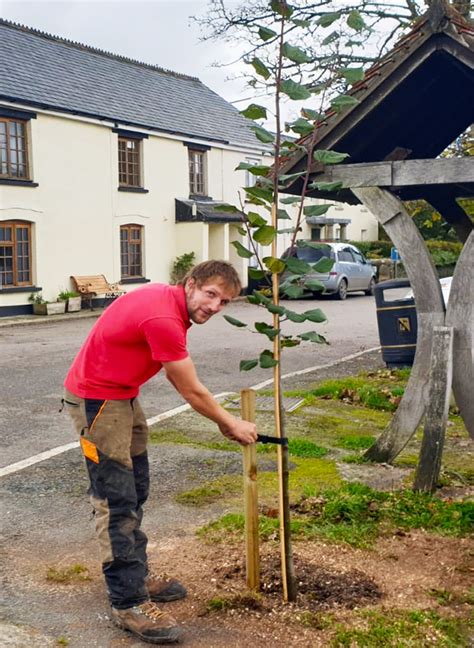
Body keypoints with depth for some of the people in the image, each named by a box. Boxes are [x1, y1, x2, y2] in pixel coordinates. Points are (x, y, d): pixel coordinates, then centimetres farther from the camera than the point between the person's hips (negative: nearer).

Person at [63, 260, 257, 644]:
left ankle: (136, 574, 31)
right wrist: (232, 425, -3)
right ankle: (128, 604, 0)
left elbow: (176, 372, 13)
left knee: (136, 493, 17)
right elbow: (192, 391, -17)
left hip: (124, 395, 11)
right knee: (117, 503, -7)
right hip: (96, 400, -11)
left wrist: (221, 418, 12)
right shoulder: (163, 319, -27)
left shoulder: (170, 301, 2)